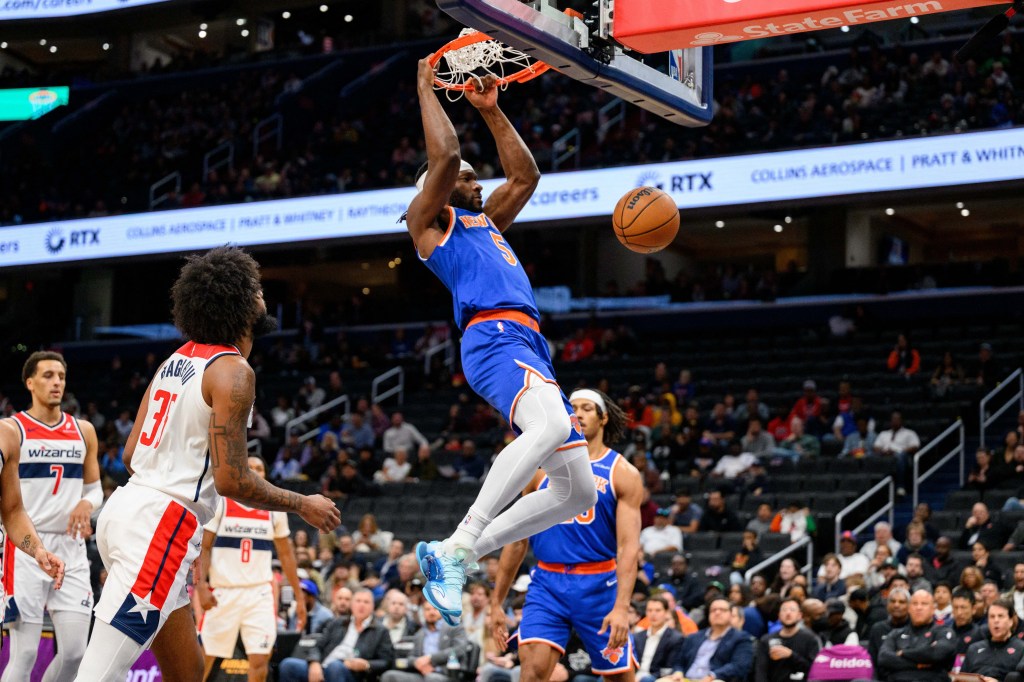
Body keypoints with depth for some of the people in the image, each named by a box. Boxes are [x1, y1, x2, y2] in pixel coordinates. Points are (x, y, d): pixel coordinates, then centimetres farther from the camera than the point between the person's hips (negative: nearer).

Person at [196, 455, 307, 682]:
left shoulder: (274, 509, 7)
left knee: (260, 660, -8)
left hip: (260, 593, 2)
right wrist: (201, 585, -15)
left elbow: (286, 554, 13)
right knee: (203, 657, 1)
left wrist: (299, 597, 9)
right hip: (222, 591, -2)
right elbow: (203, 548, -1)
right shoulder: (218, 503, 0)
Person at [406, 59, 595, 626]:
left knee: (577, 491, 2)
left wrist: (490, 110, 36)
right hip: (494, 338, -9)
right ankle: (457, 547, -38)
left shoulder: (484, 221, 35)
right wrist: (426, 89, 12)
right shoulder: (430, 220, 12)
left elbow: (525, 174, 40)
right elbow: (444, 156, -1)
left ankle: (450, 555, 3)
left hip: (529, 346, 9)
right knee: (551, 425, -38)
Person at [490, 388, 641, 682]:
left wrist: (622, 606, -22)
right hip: (547, 583, 2)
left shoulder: (622, 473, 0)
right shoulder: (542, 468, 9)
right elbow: (517, 539, 13)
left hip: (598, 585, -2)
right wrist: (496, 602, 10)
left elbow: (629, 546, -9)